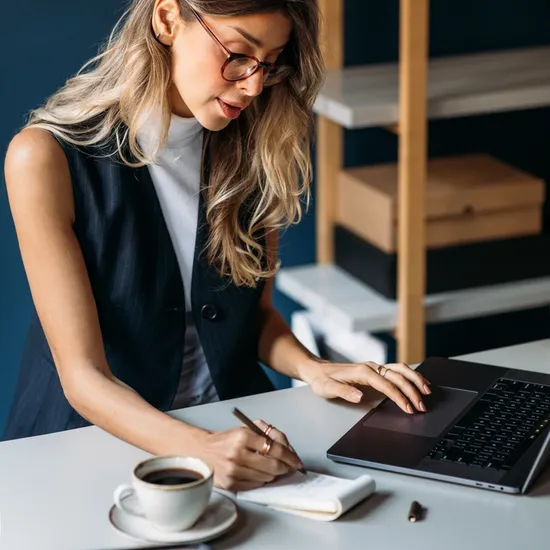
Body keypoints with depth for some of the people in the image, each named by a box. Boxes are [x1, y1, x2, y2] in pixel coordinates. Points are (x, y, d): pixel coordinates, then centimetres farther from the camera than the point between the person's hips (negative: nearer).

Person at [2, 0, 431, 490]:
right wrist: (197, 446, -34)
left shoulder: (252, 147, 3)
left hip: (237, 435, 5)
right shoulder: (48, 158, -14)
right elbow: (83, 377, -17)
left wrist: (311, 369, -8)